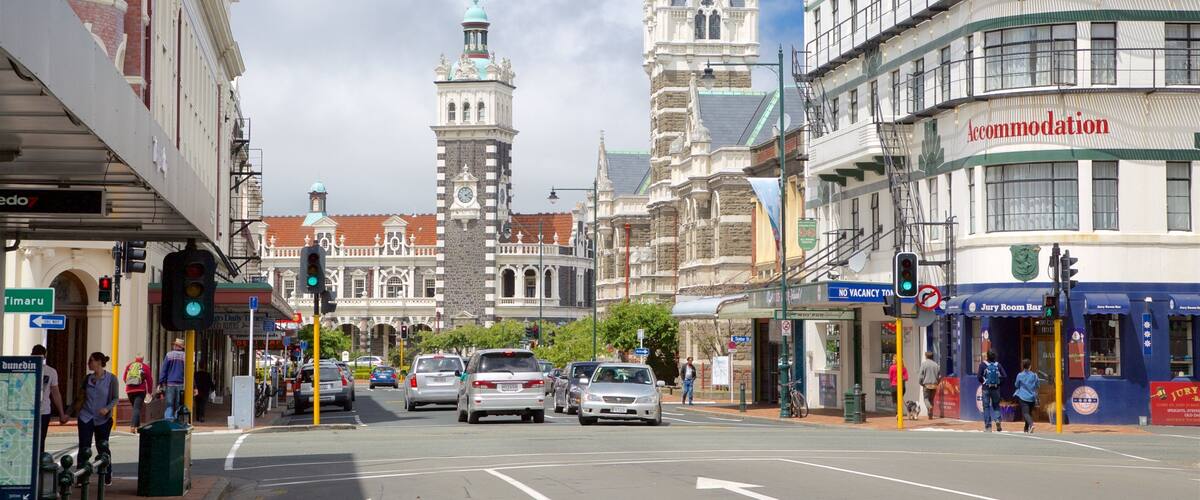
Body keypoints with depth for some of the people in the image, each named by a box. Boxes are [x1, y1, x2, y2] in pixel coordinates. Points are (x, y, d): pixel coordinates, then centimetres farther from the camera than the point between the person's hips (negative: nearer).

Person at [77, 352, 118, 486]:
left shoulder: (111, 378, -6)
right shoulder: (88, 378, 6)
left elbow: (115, 398, -4)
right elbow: (82, 397, 16)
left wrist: (107, 408, -22)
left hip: (103, 419, -3)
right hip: (86, 417, 3)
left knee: (102, 448, 6)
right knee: (84, 448, -3)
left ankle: (107, 478, 20)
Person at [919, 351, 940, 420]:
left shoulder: (924, 364, -5)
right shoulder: (936, 365, 6)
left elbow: (921, 375, -6)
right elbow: (939, 376, 6)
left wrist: (921, 384, 6)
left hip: (926, 384, -3)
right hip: (934, 385, 4)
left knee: (926, 398, 3)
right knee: (932, 399, 12)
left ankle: (929, 407, -28)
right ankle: (931, 415, 12)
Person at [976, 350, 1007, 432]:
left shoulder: (983, 365, -6)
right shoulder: (998, 365, 1)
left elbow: (979, 376, -13)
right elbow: (1004, 376, -3)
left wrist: (983, 382, 4)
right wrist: (998, 382, 9)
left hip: (986, 388, -2)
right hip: (996, 388, 2)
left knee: (986, 407, 4)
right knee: (996, 405, 15)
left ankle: (988, 426, 3)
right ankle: (997, 420, -9)